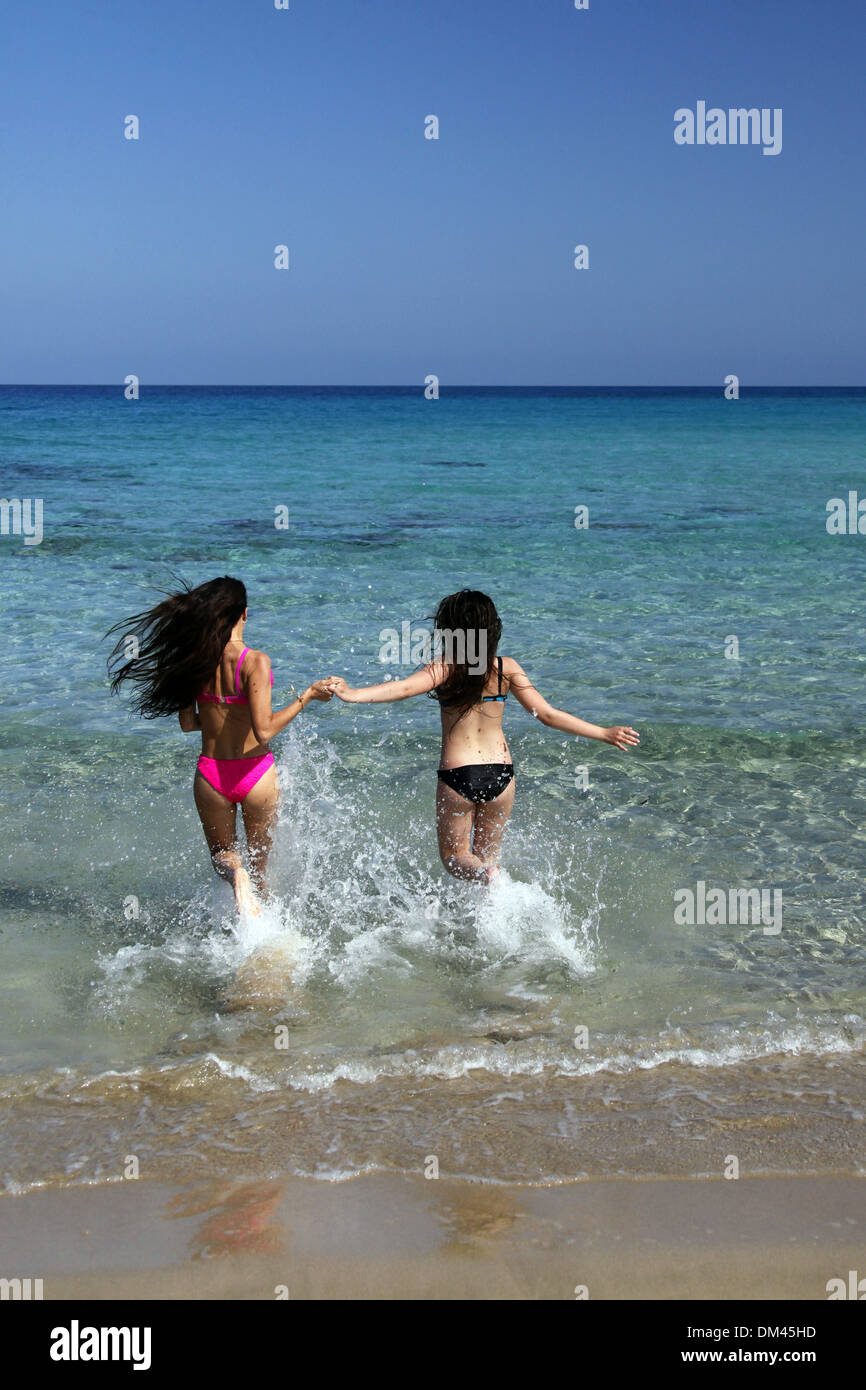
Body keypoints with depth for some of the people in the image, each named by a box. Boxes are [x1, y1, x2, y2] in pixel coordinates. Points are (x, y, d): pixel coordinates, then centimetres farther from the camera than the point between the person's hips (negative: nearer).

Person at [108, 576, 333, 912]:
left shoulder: (194, 661, -6)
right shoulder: (255, 661, -19)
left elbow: (187, 723, 3)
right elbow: (264, 731, -23)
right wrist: (305, 697, -13)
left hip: (210, 775, 3)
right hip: (255, 773, -2)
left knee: (221, 852, 23)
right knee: (260, 863, 21)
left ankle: (236, 874, -10)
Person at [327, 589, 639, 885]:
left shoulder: (444, 668, -11)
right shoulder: (507, 668, -2)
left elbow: (404, 687, -28)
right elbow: (548, 715, -2)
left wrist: (353, 694, -38)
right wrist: (604, 734, 7)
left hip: (456, 775, -3)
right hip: (500, 773, 3)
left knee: (454, 855, 12)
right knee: (488, 852, 22)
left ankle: (487, 877, -19)